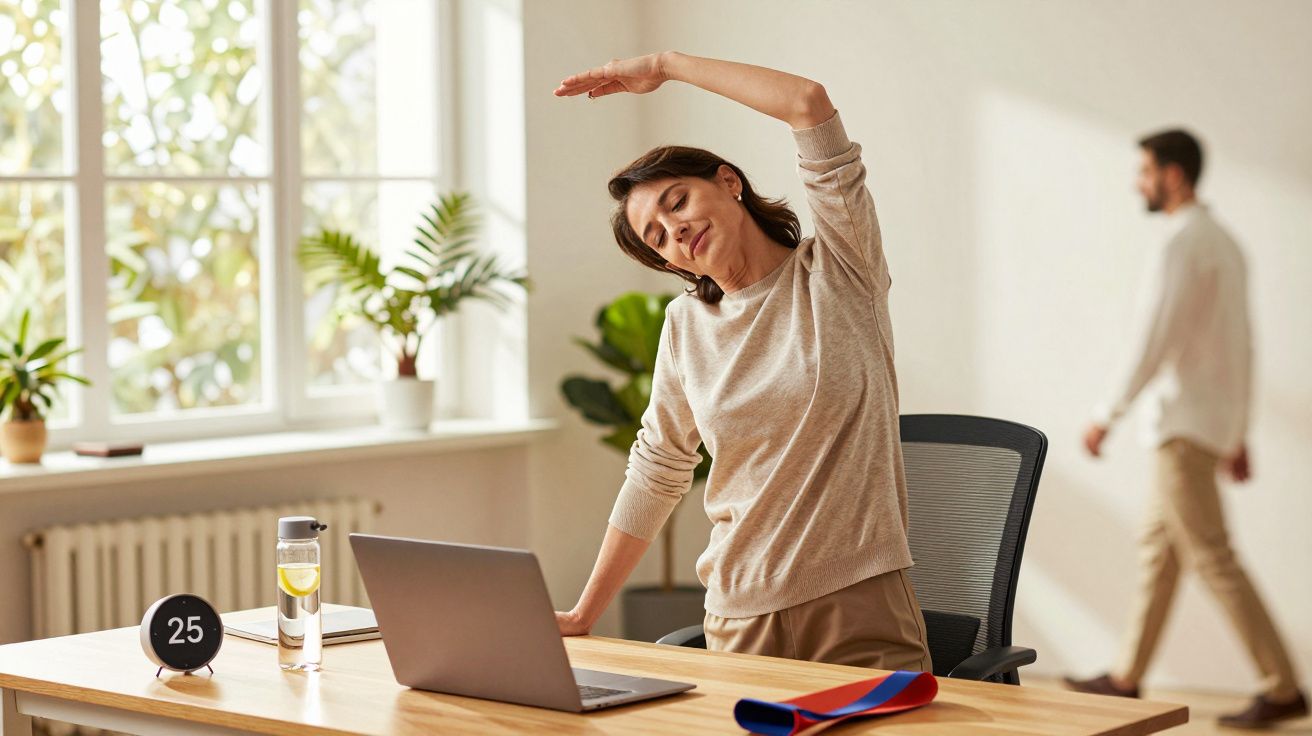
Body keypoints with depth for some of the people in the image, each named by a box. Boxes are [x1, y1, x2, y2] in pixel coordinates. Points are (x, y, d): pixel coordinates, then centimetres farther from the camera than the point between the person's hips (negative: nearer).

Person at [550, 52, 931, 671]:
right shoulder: (686, 325, 10)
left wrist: (667, 65, -4)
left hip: (860, 607, -3)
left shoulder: (837, 275, -2)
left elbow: (809, 104, -15)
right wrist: (582, 616, 17)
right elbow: (655, 473, 17)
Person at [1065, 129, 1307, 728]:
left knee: (1210, 556, -8)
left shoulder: (1184, 246, -14)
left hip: (1185, 421, -10)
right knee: (1158, 543, 14)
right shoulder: (1224, 244, 16)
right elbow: (1242, 347, 18)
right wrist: (1238, 435, 21)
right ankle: (1127, 678, 20)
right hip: (1214, 423, 10)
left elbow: (1155, 342, -20)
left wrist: (1108, 415, -14)